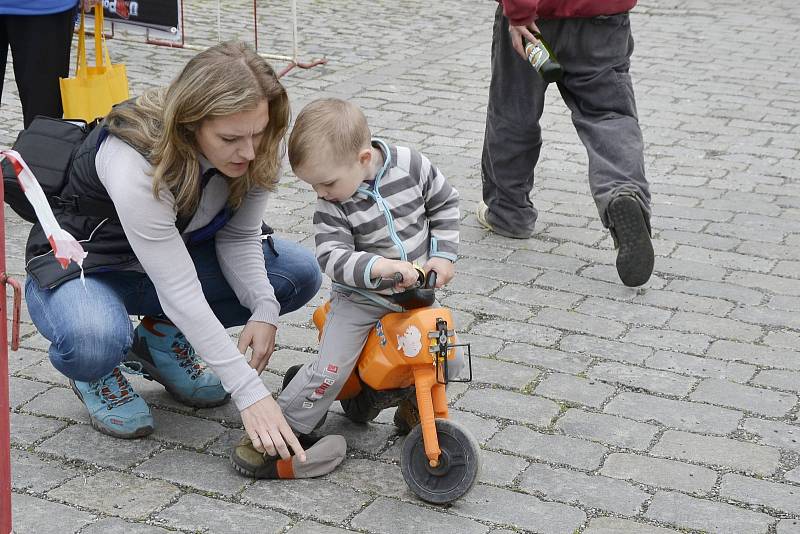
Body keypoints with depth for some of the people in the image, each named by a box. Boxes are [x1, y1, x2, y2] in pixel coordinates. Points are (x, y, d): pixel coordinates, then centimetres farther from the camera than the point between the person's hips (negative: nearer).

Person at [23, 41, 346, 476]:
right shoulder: (135, 164, -37)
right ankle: (97, 374, -2)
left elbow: (238, 237, -6)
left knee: (299, 273, -11)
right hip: (77, 266, -6)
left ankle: (162, 340, 5)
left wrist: (264, 308, -27)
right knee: (94, 342, -41)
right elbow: (179, 291, -37)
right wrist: (250, 393, -37)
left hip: (172, 255, 7)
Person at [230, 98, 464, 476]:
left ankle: (413, 406, 25)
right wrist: (379, 267, -44)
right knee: (330, 369, -15)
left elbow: (444, 204, -1)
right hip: (359, 298, -2)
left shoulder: (410, 165, -16)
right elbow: (332, 257, -28)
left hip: (417, 293, 2)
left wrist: (443, 255, -9)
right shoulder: (331, 205, -19)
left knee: (448, 359, -4)